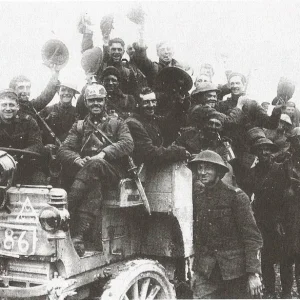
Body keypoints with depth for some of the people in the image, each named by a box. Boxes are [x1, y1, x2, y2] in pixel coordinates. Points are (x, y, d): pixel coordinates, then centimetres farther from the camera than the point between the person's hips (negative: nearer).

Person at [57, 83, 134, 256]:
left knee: (95, 165, -37)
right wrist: (77, 160, -14)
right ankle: (78, 235, -45)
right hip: (86, 173, 2)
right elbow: (64, 151, 10)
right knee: (95, 187, -35)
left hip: (113, 173, -1)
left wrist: (103, 153, -19)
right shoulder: (80, 126, 24)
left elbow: (128, 144, -2)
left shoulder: (117, 124, 20)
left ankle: (67, 208, -40)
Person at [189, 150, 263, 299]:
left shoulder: (236, 196, -7)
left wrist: (253, 273, -15)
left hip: (235, 270, -3)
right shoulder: (198, 196, 7)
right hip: (206, 271, 4)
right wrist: (196, 270, 14)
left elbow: (252, 236, -9)